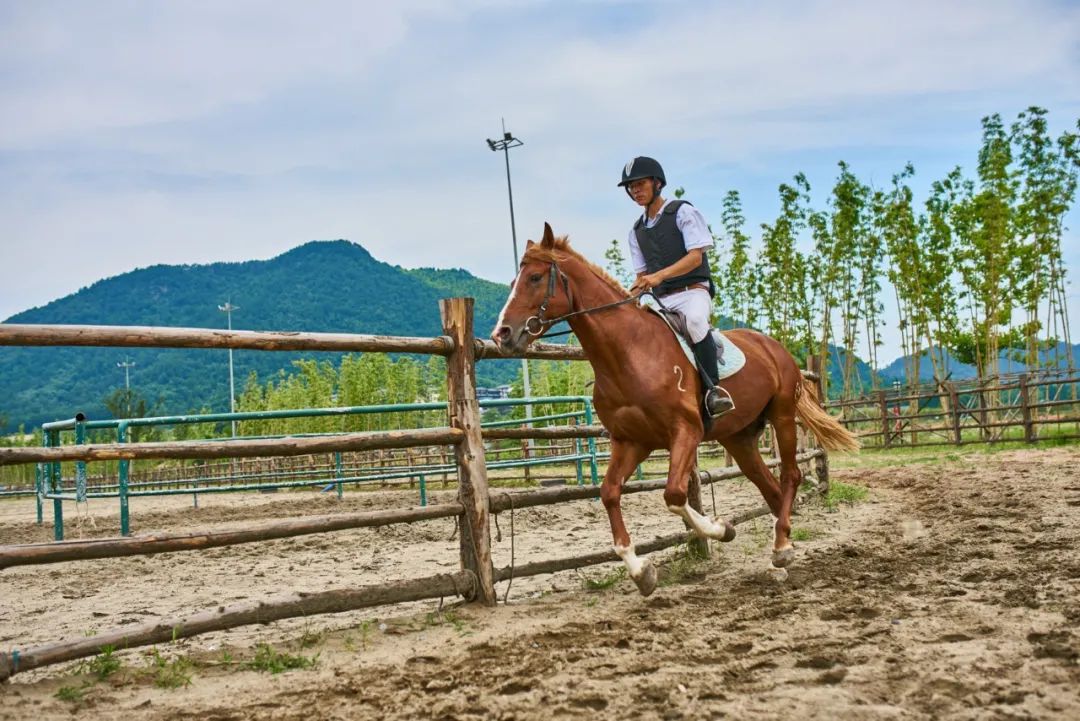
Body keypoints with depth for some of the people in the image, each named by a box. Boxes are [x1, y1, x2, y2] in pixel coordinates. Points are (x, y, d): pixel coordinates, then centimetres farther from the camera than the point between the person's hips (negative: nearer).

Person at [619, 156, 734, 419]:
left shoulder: (683, 212, 0)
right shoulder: (637, 230, 18)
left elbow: (695, 257, -11)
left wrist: (660, 275, -25)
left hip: (692, 291, -6)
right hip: (661, 301, 7)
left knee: (695, 319, -38)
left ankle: (712, 388, -33)